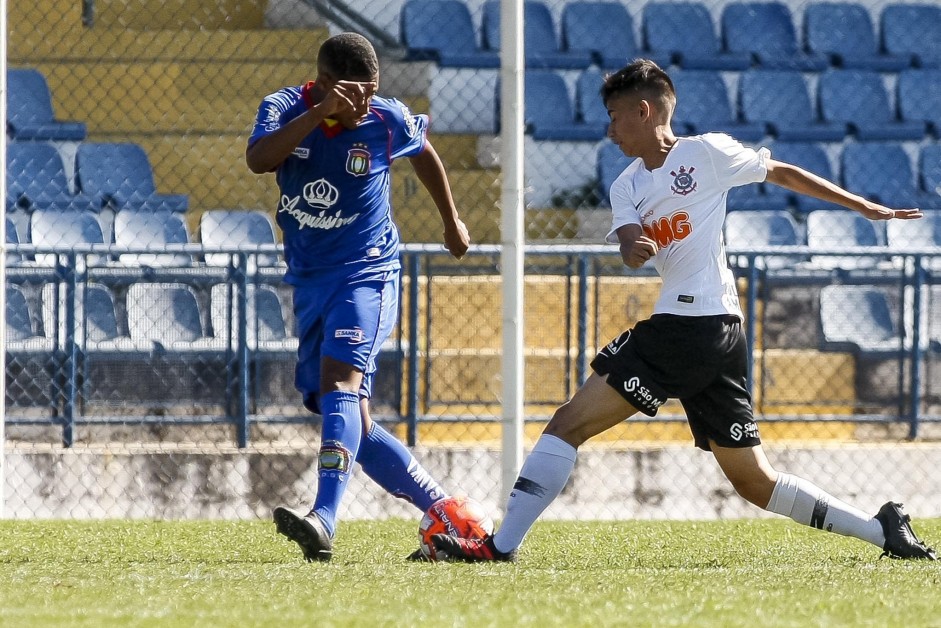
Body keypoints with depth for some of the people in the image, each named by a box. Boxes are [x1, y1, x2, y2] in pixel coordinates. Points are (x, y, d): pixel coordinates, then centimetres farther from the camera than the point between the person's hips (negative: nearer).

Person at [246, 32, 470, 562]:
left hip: (366, 273, -4)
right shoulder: (286, 109, -6)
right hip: (310, 280, 4)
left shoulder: (389, 122, -6)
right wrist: (321, 113, -35)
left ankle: (325, 521, -44)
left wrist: (452, 223, 30)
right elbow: (258, 160, -27)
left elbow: (425, 154, 18)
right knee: (354, 424, 3)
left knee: (339, 375, -28)